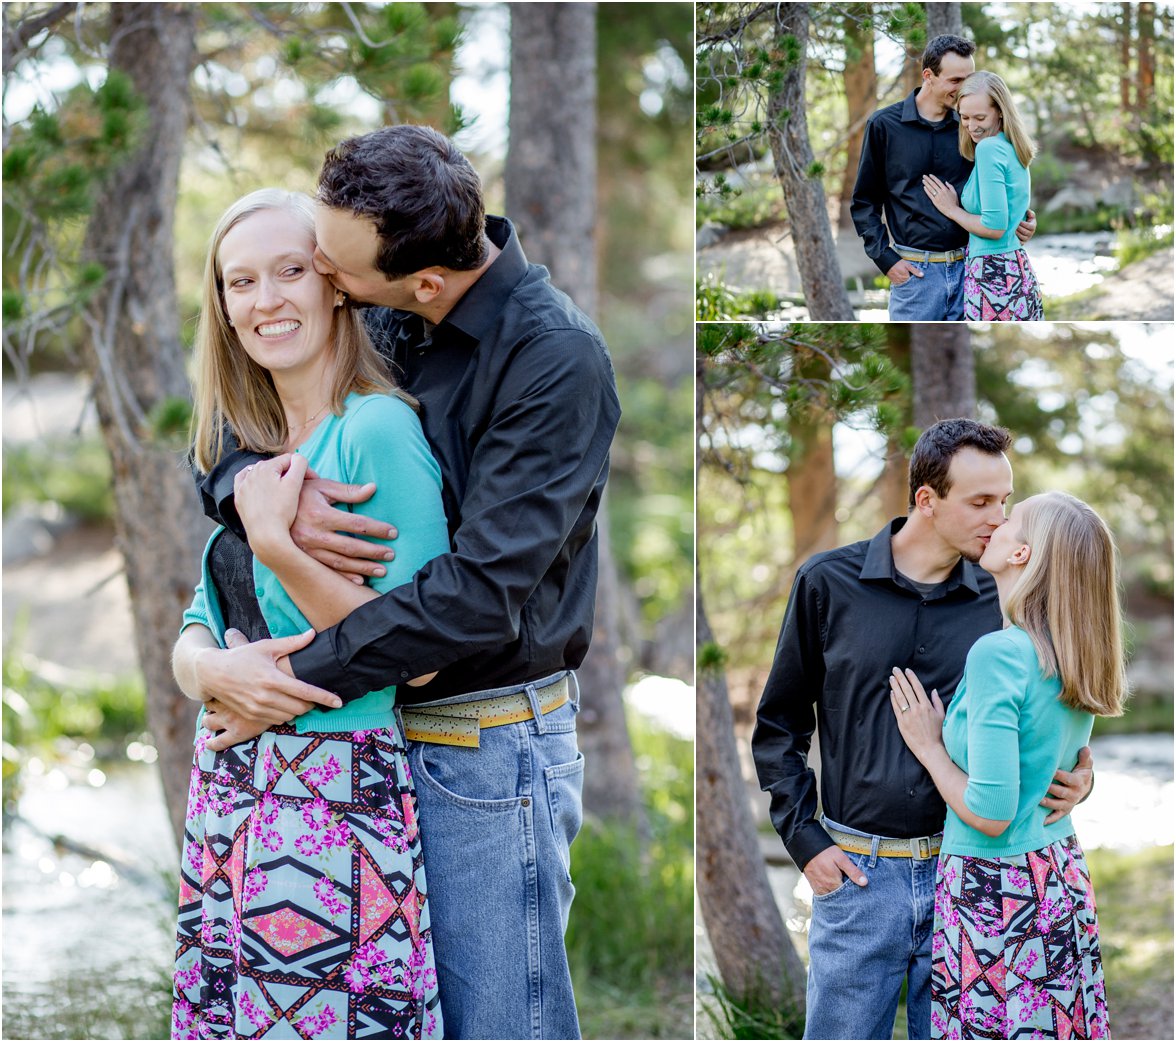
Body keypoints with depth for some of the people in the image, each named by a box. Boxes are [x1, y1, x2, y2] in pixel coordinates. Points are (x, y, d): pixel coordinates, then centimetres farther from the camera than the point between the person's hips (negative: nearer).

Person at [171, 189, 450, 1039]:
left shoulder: (379, 429, -13)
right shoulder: (249, 443, 12)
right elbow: (206, 609, 12)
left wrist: (276, 543, -22)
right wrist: (204, 666, -11)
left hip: (336, 795, -8)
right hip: (228, 782, 8)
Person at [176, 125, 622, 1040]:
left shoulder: (557, 361, -18)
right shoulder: (377, 322, 3)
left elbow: (482, 594, -23)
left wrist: (295, 677, -19)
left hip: (490, 747, -7)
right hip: (376, 727, 7)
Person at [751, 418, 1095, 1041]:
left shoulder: (1000, 600, 3)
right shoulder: (828, 583, 0)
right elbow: (778, 726, 6)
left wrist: (1075, 779, -6)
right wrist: (805, 840, -2)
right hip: (857, 873, -1)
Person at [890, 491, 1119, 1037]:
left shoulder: (997, 654, -20)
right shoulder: (1080, 660, 4)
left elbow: (991, 814, -22)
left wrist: (929, 747, -6)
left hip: (996, 889, -8)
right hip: (1063, 872, 8)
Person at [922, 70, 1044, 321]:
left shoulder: (989, 148, -13)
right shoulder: (1013, 148, 14)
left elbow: (995, 227, -19)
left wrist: (953, 210, -5)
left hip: (992, 277, -9)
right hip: (1020, 270, 9)